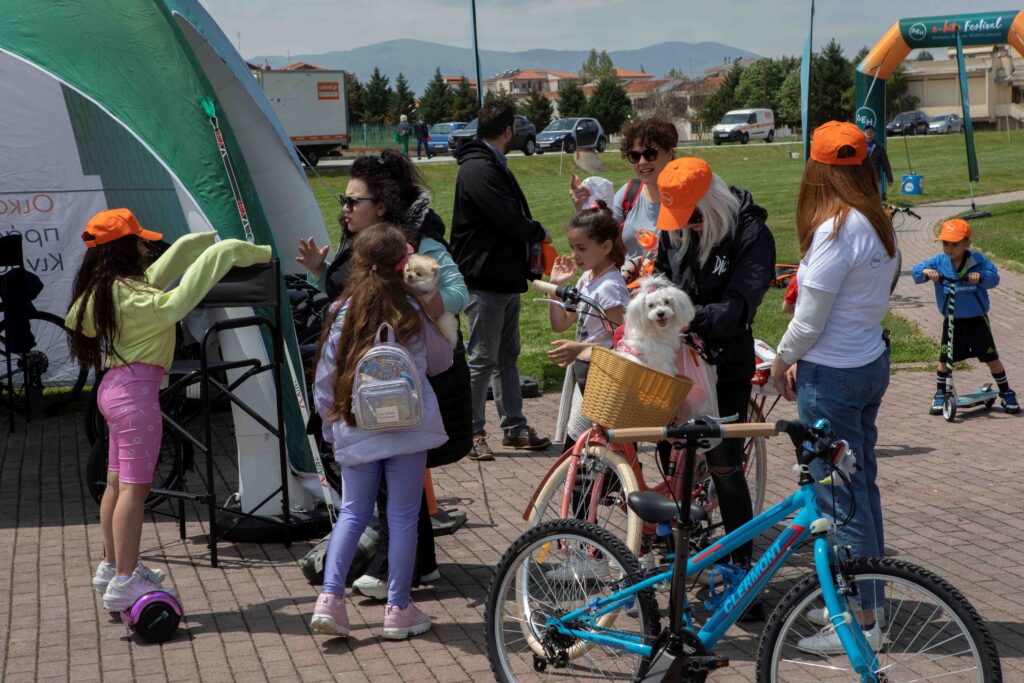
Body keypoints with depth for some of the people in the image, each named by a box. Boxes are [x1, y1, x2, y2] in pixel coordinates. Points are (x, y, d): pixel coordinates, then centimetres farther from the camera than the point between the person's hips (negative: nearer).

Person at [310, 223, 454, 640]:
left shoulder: (341, 314, -1)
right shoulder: (411, 315, -3)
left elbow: (324, 380, 3)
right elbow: (441, 360, 14)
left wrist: (332, 423, 17)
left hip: (355, 430, 2)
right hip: (407, 428, -2)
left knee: (352, 513, 12)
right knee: (403, 516, 6)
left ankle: (330, 597, 1)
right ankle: (399, 608, 10)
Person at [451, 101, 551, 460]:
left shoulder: (494, 167, 17)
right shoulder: (478, 169, -17)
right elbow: (509, 219, -22)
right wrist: (539, 233, -5)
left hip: (506, 279, 11)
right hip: (485, 281, -11)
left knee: (507, 356, 15)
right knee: (482, 359, -4)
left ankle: (514, 426, 22)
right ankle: (472, 433, 4)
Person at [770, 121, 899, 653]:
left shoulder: (836, 229, -21)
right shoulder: (878, 224, 6)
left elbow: (810, 319, -19)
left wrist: (782, 362, 0)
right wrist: (799, 360, 11)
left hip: (832, 376, -9)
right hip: (871, 363, 9)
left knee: (840, 499, -1)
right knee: (861, 485, 18)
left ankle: (861, 620, 7)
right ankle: (867, 600, 29)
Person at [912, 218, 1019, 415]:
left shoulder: (977, 260, -7)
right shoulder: (939, 262, -4)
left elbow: (994, 276, -12)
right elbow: (916, 272, -10)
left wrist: (981, 277, -32)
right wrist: (925, 272, -32)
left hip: (977, 319, -1)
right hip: (952, 321, 1)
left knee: (991, 358, 3)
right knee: (945, 359, 2)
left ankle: (1006, 393, 19)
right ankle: (940, 395, 19)